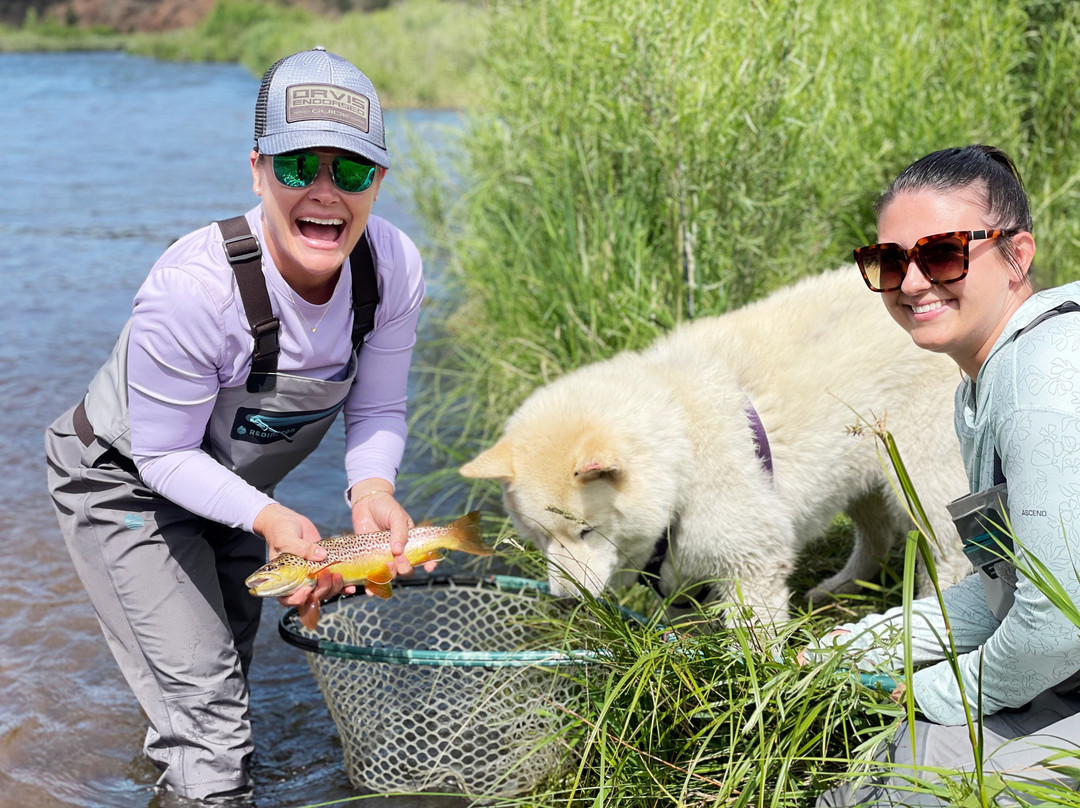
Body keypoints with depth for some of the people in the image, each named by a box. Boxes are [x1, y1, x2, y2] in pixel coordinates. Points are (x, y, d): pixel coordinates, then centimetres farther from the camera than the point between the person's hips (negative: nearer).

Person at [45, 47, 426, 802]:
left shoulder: (393, 266, -24)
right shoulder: (193, 288, -40)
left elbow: (377, 409, -11)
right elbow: (164, 456, -28)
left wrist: (373, 488, -31)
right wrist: (270, 519, -42)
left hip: (230, 484, 6)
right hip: (124, 480, -6)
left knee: (231, 650, 26)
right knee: (203, 696, -10)